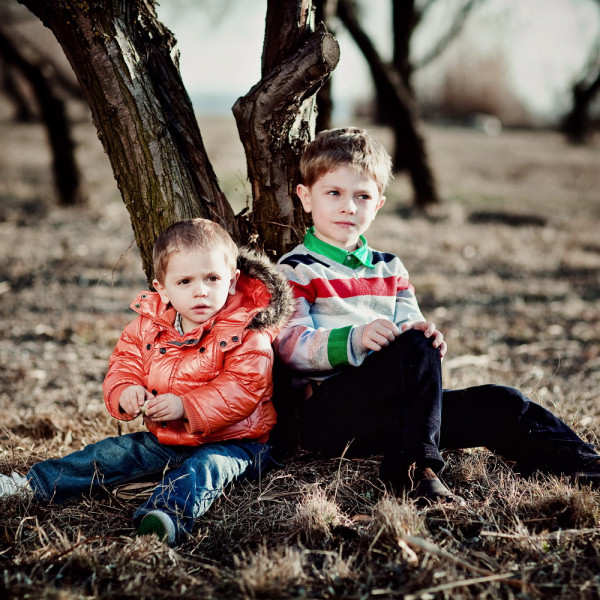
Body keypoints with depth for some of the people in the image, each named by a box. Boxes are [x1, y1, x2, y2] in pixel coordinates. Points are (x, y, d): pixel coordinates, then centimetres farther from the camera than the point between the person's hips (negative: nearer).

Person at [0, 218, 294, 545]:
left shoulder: (247, 334, -14)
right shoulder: (147, 328, 2)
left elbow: (241, 390, -22)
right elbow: (123, 365, 10)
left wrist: (185, 406, -30)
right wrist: (125, 393, -14)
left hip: (229, 442, -6)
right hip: (163, 439, 6)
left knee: (204, 468, -34)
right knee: (112, 453, 1)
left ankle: (168, 514, -62)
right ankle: (32, 485, 5)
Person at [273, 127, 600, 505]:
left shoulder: (389, 269, 22)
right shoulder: (295, 270, 1)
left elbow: (411, 327, 15)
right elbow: (289, 347, -13)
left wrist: (426, 335, -11)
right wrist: (354, 340, -30)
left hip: (393, 410, 6)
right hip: (325, 412, -6)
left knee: (496, 403, -12)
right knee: (415, 349, -32)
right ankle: (414, 469, -34)